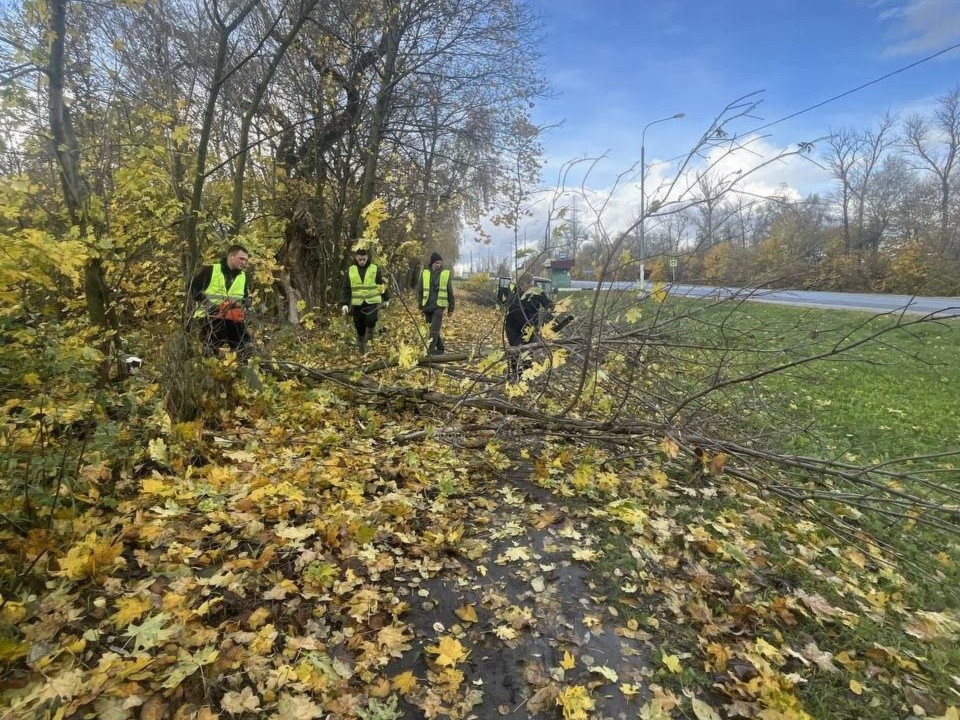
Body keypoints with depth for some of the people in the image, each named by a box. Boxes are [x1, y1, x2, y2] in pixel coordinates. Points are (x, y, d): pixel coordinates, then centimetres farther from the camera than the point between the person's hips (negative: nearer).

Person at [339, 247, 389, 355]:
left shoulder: (375, 269, 1)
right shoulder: (350, 271, 4)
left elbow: (382, 285, 10)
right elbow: (346, 289, 4)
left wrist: (386, 299, 13)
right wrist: (344, 304, -5)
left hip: (372, 302, -2)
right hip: (357, 304, 2)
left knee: (370, 321, -28)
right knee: (359, 328, 7)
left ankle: (370, 333, 6)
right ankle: (362, 351, 22)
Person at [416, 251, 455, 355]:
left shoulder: (446, 274, 2)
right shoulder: (424, 273, 5)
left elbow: (450, 293, 7)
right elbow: (419, 290, 10)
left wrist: (451, 308, 7)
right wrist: (420, 306, 5)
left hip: (439, 306, -3)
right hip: (427, 306, 3)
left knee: (434, 329, -11)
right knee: (433, 329, 11)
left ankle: (431, 349, -9)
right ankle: (440, 348, 24)